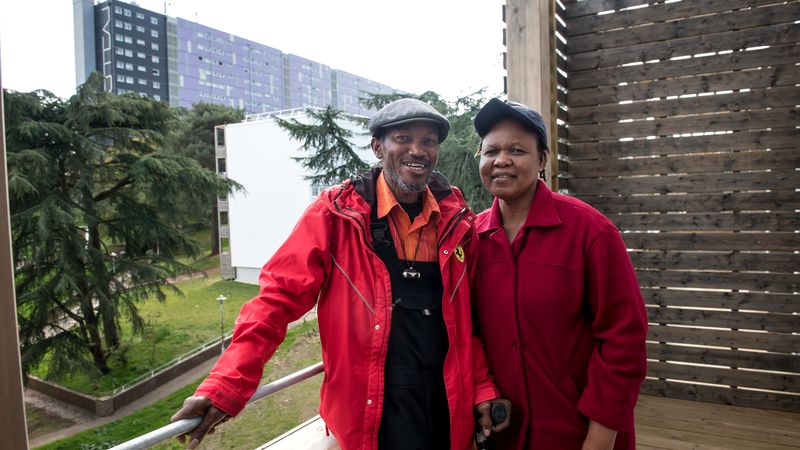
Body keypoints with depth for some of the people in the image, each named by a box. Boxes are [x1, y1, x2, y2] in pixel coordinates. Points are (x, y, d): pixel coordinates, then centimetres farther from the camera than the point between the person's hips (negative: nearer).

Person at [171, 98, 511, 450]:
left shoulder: (457, 221, 0)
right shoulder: (337, 213, -10)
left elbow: (465, 316, 9)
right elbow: (281, 296, -12)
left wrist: (482, 388, 3)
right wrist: (225, 387, -18)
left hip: (447, 411, 4)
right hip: (366, 413, -4)